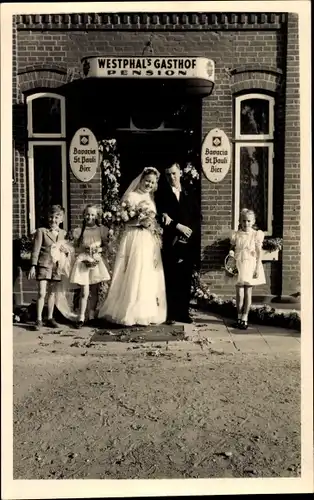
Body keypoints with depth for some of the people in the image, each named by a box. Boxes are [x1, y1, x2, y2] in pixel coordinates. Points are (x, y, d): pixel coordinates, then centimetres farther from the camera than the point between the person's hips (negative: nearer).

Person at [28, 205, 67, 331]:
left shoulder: (63, 233, 10)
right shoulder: (41, 231, -3)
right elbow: (36, 250, -4)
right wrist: (33, 266, -8)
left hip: (57, 266, 4)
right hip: (44, 265, -4)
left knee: (52, 293, 12)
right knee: (41, 293, -8)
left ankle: (50, 318, 21)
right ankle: (39, 320, 1)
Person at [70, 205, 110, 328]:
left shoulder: (101, 230, 6)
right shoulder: (79, 231, 4)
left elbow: (106, 246, 8)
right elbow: (74, 248, 7)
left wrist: (98, 249, -8)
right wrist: (84, 249, -9)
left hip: (97, 262, 2)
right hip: (83, 261, -1)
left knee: (94, 291, 7)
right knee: (85, 292, -8)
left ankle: (92, 316, 20)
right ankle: (81, 317, 2)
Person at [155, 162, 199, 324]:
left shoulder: (189, 195, 15)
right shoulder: (162, 194, 5)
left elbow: (197, 218, 9)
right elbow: (161, 217, -7)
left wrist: (190, 230, -8)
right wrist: (178, 226, -15)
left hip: (188, 243, 3)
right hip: (171, 242, -3)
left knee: (186, 279, 6)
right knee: (171, 279, -1)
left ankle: (184, 312, 14)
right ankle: (170, 313, 6)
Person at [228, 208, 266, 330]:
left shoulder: (256, 235, -1)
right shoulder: (235, 235, 4)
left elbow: (259, 253, -1)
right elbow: (233, 248, 14)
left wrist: (257, 268, -6)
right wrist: (231, 252, -10)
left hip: (250, 266, -1)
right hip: (238, 266, 1)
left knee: (248, 293, 4)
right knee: (240, 293, -1)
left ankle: (245, 318, 14)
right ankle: (239, 317, 13)